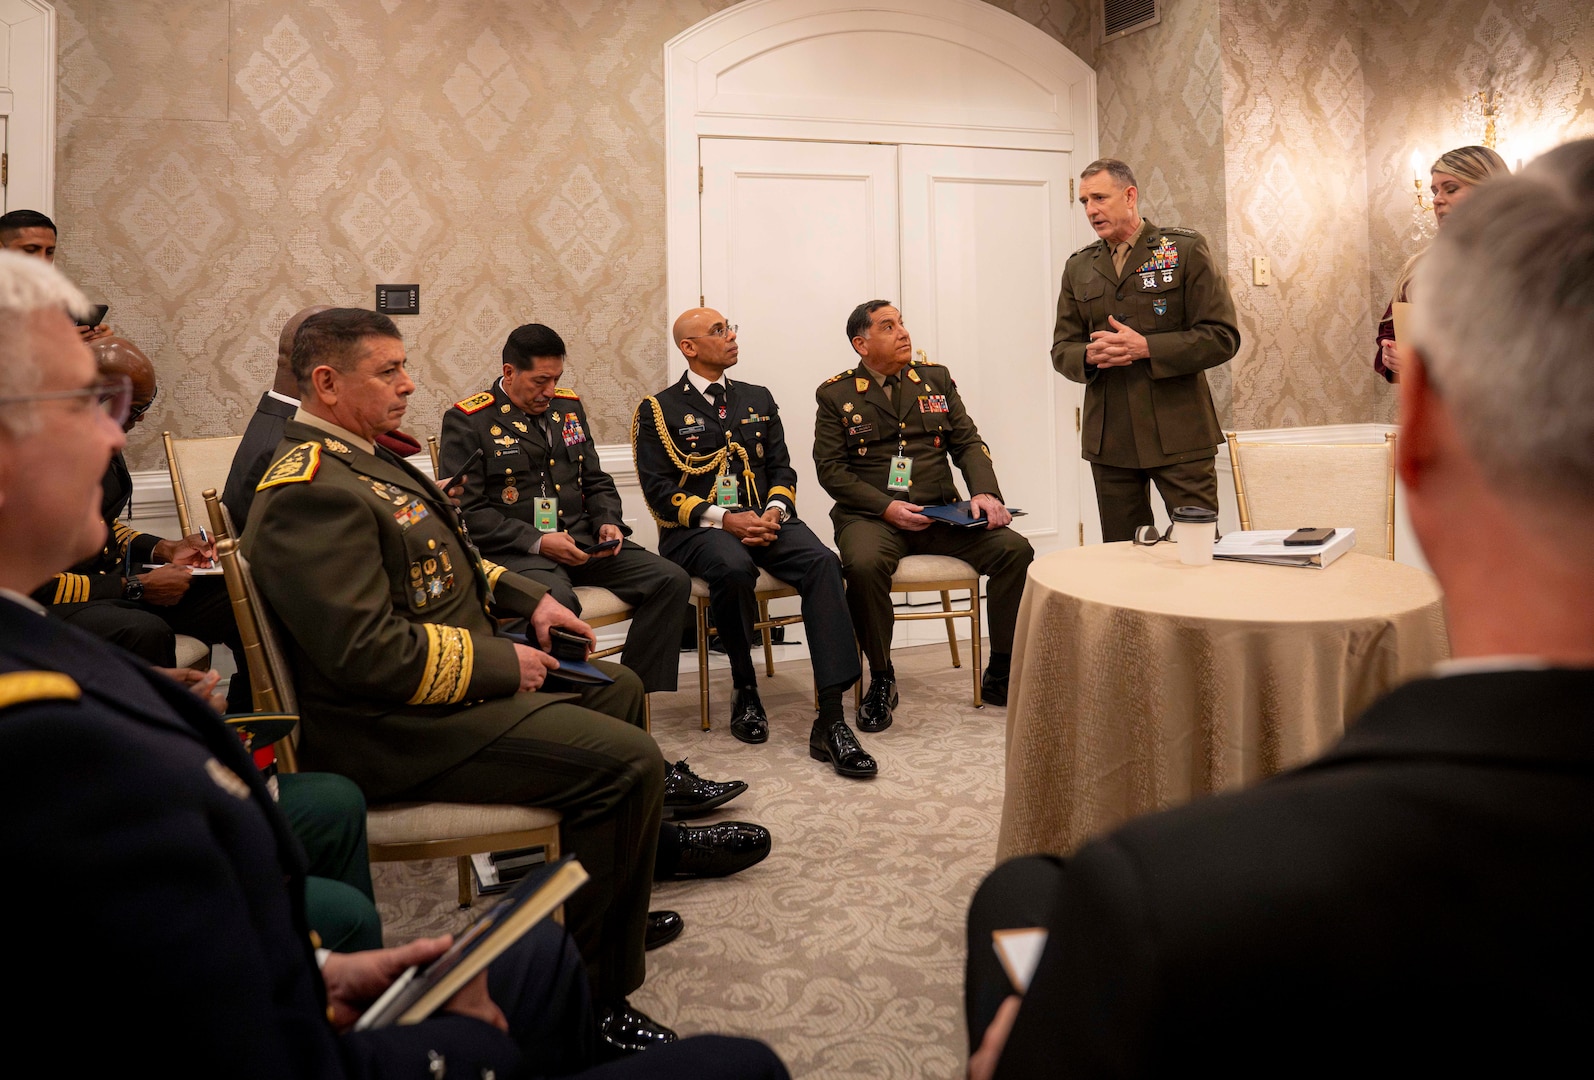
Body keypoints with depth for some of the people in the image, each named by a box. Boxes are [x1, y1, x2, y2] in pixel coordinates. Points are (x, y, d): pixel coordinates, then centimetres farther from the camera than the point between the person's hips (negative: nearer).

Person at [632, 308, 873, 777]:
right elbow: (659, 491, -4)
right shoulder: (658, 409, 5)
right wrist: (725, 519, -16)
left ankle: (831, 720, -33)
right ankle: (745, 690, -11)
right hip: (696, 529, -4)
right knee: (734, 568, -39)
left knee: (822, 561, -28)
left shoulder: (758, 399, 20)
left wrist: (775, 510, -8)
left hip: (763, 520, 4)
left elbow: (781, 468, 15)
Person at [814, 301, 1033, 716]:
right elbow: (831, 468, -2)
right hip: (870, 516, -3)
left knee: (1015, 549, -19)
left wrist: (985, 492, -9)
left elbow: (968, 444, 11)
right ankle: (882, 680, -14)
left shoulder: (936, 379, 16)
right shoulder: (836, 394, 5)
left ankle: (1000, 677, -4)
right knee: (864, 563, -37)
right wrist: (887, 508, -15)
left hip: (940, 513, 3)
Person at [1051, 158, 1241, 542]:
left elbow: (1222, 337, -6)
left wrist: (1146, 347, -17)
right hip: (1108, 438, 4)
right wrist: (1090, 356, -10)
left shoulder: (1186, 249, 0)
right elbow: (1061, 348, 13)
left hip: (1178, 434, -4)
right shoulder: (1078, 266, 12)